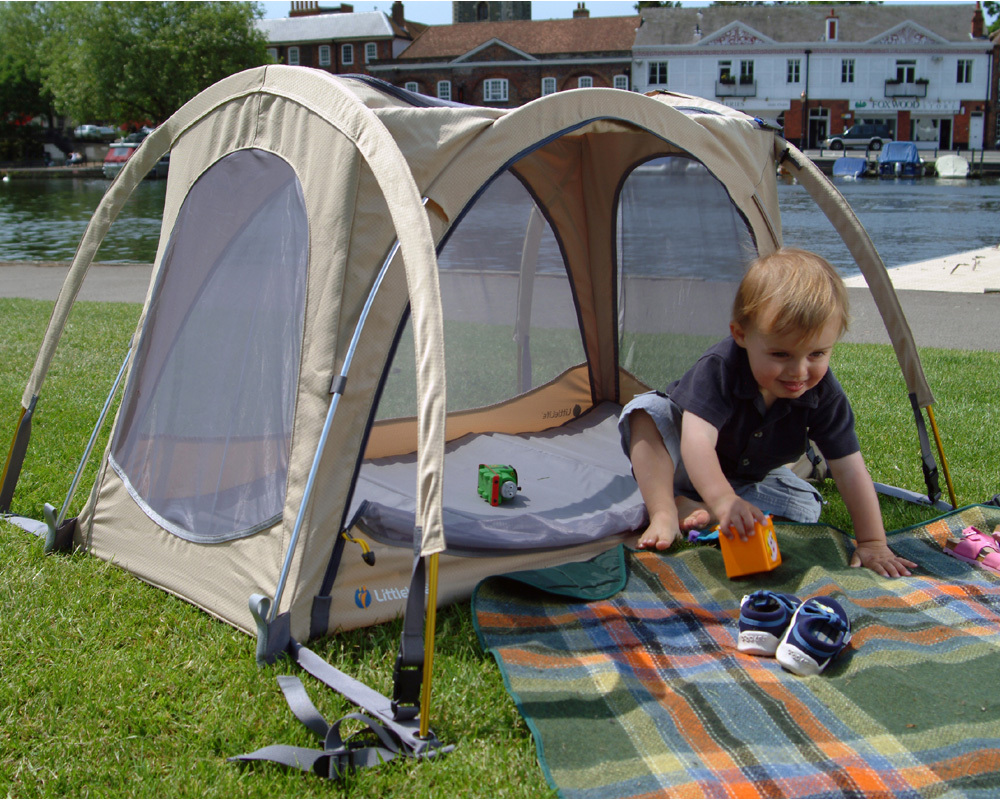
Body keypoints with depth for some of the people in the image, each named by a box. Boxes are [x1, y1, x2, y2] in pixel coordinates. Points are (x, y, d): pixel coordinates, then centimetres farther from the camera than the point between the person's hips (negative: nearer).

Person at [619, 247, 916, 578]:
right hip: (685, 465, -4)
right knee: (648, 410, -28)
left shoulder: (823, 395, -27)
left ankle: (693, 510, -24)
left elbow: (850, 469, -23)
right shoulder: (718, 369, -39)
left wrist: (872, 543, -25)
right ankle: (663, 513, -35)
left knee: (806, 506, -18)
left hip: (750, 478, 4)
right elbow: (698, 442, -51)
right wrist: (724, 500, -67)